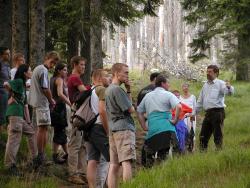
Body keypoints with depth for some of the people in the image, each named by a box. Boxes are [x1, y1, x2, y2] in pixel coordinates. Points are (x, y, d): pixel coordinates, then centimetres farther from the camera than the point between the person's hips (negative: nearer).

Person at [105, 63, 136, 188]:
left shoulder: (108, 89, 21)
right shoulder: (117, 89, -9)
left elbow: (126, 104, 22)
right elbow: (130, 109, -9)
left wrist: (128, 90, 12)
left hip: (113, 129, 10)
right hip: (124, 128, -10)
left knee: (114, 164, 5)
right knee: (127, 162, -15)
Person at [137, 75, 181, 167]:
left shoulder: (147, 96, 20)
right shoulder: (168, 94, 3)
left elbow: (139, 111, 23)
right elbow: (178, 107, -14)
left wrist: (144, 126, 21)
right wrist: (175, 120, -6)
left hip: (151, 129, 4)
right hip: (166, 128, -4)